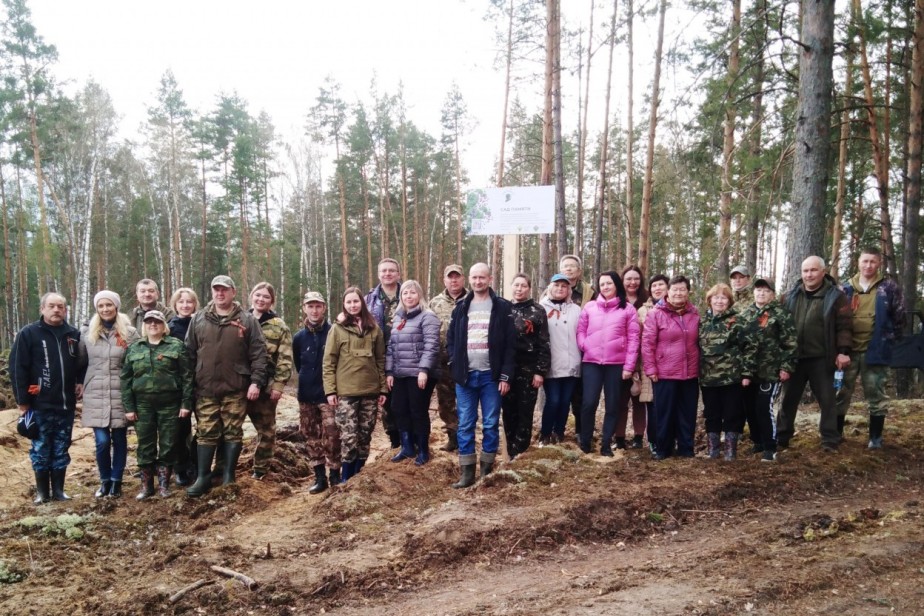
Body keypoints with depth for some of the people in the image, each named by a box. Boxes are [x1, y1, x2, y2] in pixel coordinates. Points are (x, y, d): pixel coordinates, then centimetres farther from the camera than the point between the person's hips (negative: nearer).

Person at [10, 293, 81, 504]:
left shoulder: (74, 334, 7)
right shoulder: (28, 334, -4)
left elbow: (81, 362, 21)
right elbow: (17, 368, -6)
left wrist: (80, 381, 3)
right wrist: (22, 400, -9)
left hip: (66, 404, 3)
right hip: (40, 405, -3)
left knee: (61, 450, 10)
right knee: (40, 449, 5)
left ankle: (59, 489, 19)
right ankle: (42, 491, 15)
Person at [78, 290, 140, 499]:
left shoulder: (130, 333, 0)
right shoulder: (86, 332, 4)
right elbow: (80, 362, 13)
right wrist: (86, 382, 7)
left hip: (121, 395, -1)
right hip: (95, 396, 1)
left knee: (119, 439, 6)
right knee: (102, 441, -2)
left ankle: (116, 481, 20)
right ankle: (105, 481, 17)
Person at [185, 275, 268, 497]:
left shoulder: (247, 320, 1)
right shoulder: (199, 319, 8)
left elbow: (258, 353, -2)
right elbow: (190, 352, 10)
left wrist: (256, 381, -9)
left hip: (236, 388, -2)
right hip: (206, 388, 2)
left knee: (233, 433, 5)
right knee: (206, 433, 5)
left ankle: (229, 477, 15)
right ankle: (203, 477, 14)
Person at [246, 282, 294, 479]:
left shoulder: (279, 326, 0)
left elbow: (285, 359, -4)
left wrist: (279, 384, -12)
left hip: (266, 385, -2)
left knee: (265, 428, 9)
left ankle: (260, 469, 22)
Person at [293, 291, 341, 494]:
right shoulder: (299, 337, 6)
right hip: (306, 396, 5)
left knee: (331, 435, -9)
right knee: (311, 436, 8)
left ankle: (335, 475, 5)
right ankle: (320, 477, 17)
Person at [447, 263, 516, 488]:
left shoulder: (502, 307, 0)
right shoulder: (461, 307, 10)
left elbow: (510, 344, -3)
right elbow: (450, 338, 12)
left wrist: (505, 376, -9)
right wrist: (455, 366, -1)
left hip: (491, 376, -2)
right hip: (465, 376, 3)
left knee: (490, 425, 4)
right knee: (465, 425, 3)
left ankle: (487, 471, 14)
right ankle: (466, 472, 10)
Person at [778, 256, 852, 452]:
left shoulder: (835, 296, -2)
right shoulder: (790, 296, 9)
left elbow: (844, 326, -5)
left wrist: (843, 351, -15)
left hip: (821, 358, -3)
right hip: (793, 357, 4)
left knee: (826, 399, 4)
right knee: (788, 399, 10)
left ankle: (830, 440, 13)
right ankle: (782, 438, 20)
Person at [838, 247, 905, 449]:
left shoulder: (889, 287, -1)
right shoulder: (846, 288, 7)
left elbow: (899, 316, 3)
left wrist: (890, 340, 2)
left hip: (876, 351, -2)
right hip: (848, 350, 3)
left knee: (876, 396, 5)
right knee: (841, 393, 8)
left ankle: (876, 437, 15)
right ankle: (836, 433, 20)